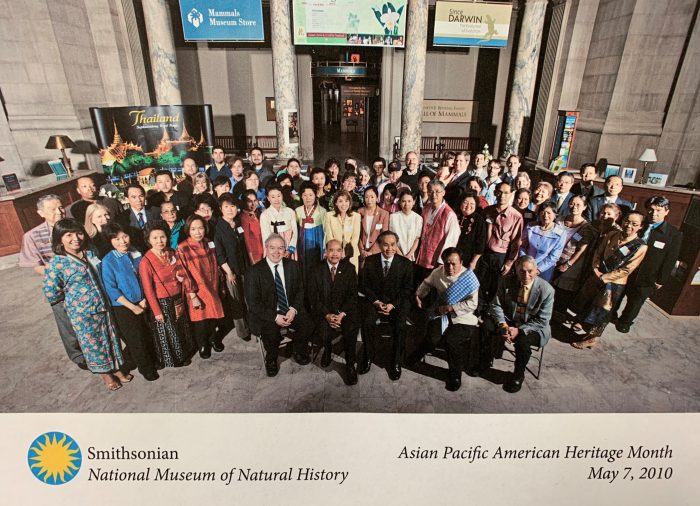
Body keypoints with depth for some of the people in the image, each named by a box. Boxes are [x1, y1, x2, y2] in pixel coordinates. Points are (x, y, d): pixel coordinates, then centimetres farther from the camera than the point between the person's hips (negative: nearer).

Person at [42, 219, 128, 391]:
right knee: (93, 343, 13)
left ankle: (115, 368, 37)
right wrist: (73, 294, -1)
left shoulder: (90, 253, -1)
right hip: (82, 313, -4)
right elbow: (51, 295, -14)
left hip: (103, 307, 5)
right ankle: (105, 373, 34)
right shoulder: (56, 264, -17)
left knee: (110, 339, 16)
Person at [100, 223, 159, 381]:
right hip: (123, 307, -4)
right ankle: (146, 369, 29)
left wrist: (144, 299, -6)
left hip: (141, 303, 4)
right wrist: (132, 307, -14)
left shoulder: (136, 254, -3)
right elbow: (111, 289, -14)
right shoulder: (108, 261, -15)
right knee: (135, 340, 9)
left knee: (147, 336, 14)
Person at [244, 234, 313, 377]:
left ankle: (299, 353, 12)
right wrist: (275, 317, -19)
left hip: (291, 311, 3)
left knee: (307, 325, -20)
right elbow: (253, 302, -10)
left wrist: (294, 309, -12)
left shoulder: (293, 266, 3)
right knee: (270, 333, -30)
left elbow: (300, 290, 6)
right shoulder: (254, 271, -9)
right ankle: (271, 360, 4)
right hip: (267, 315, -3)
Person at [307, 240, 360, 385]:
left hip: (345, 310, 0)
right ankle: (327, 349, 9)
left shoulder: (349, 268, 2)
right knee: (324, 329, -28)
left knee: (351, 329, -27)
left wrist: (341, 314, -17)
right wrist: (327, 315, -15)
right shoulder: (317, 270, 1)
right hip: (323, 311, 0)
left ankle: (350, 364, -5)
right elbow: (313, 297, -2)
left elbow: (353, 295, -2)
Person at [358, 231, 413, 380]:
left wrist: (392, 304, -13)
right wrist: (376, 301, -11)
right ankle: (368, 357, -4)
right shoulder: (370, 261, 1)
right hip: (374, 300, 1)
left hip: (397, 302, -1)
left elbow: (407, 289, 0)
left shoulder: (406, 264, -1)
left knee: (399, 326, -27)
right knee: (367, 322, -26)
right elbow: (364, 285, 4)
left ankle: (396, 362, -6)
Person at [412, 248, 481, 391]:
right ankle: (418, 355, 11)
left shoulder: (469, 278, -11)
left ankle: (455, 375, 0)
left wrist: (450, 308, -18)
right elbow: (427, 283, 22)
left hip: (462, 315, -2)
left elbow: (472, 304, -15)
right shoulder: (438, 272, 1)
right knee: (433, 336, -23)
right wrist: (418, 295, 12)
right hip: (441, 311, 3)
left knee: (452, 339, -26)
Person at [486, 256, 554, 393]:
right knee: (489, 327, -25)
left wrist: (519, 330, -27)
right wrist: (503, 324, -25)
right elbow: (496, 305, -6)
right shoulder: (506, 281, -10)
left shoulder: (546, 290, -17)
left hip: (532, 327, -2)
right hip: (509, 321, 3)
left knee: (522, 341, -33)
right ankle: (486, 359, 2)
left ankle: (518, 375, -5)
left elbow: (542, 320, -15)